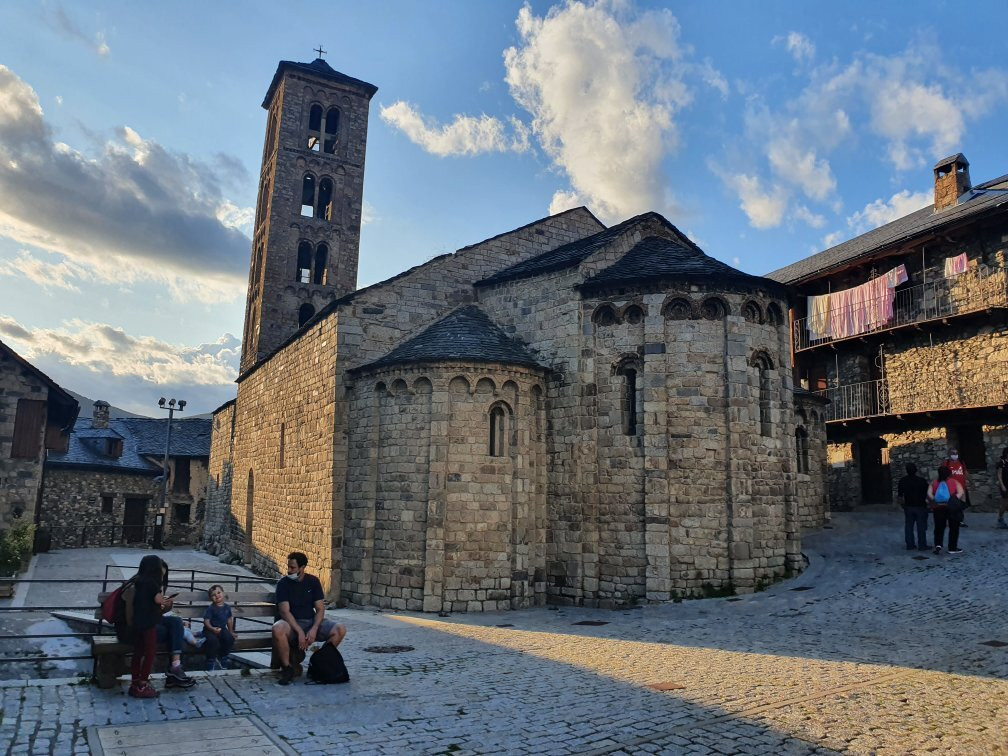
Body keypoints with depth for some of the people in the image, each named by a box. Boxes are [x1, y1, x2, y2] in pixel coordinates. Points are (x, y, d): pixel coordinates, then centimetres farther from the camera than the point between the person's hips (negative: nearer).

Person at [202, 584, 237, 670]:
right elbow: (206, 621, -15)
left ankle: (222, 659, -1)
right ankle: (211, 661, -11)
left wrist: (231, 632, 22)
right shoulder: (211, 608, -7)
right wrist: (212, 629, -32)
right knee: (213, 640, -35)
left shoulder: (227, 607, 7)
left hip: (222, 629, 4)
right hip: (210, 630, -4)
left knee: (230, 638, -24)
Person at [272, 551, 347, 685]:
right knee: (278, 629, -38)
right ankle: (287, 667, -15)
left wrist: (314, 629, -18)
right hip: (291, 623, -3)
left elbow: (320, 609, 0)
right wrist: (299, 632, -25)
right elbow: (285, 611, -14)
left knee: (340, 630, -20)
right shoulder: (283, 583, -5)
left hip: (312, 621, 3)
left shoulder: (313, 581, 3)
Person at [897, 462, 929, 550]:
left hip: (908, 506, 3)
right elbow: (927, 492, -9)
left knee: (908, 526, 10)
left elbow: (900, 493, 5)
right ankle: (922, 545, 8)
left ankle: (910, 544, 13)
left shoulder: (903, 481, -5)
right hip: (920, 506, -3)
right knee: (921, 527, 5)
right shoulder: (922, 481, -16)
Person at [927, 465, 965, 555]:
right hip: (951, 507, -1)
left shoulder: (933, 483, 7)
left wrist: (933, 502, -2)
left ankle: (938, 545, -3)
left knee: (939, 527, 13)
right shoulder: (954, 482, 5)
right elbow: (961, 492, -13)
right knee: (954, 527, 12)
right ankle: (952, 548, 16)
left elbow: (929, 494, -7)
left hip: (938, 507, 2)